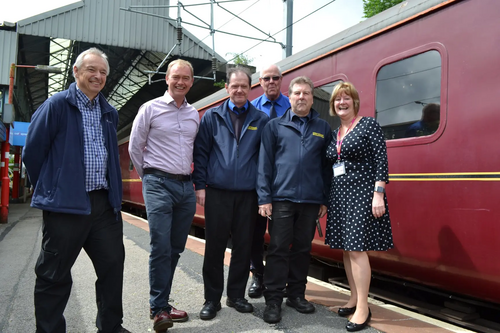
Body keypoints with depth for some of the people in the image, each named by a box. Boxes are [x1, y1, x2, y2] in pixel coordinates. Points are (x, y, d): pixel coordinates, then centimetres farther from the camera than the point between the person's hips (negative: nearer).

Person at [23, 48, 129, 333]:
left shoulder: (110, 113, 14)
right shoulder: (57, 105, -5)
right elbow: (33, 151, -4)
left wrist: (114, 193, 15)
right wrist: (49, 189, 4)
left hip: (105, 203, 6)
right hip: (66, 204, -6)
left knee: (113, 266, 12)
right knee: (54, 276, 5)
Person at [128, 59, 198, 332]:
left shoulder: (194, 114, 12)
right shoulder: (150, 108, -1)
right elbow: (134, 147, 2)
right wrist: (149, 177, 7)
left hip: (186, 187, 5)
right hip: (159, 184, -5)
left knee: (175, 248, 9)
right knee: (161, 248, -9)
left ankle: (162, 302, 23)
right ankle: (159, 309, 3)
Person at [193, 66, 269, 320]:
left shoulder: (261, 120, 6)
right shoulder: (212, 116, 5)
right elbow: (201, 152, 3)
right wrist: (200, 186, -4)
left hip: (248, 195, 1)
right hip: (217, 193, -1)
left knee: (243, 247, 9)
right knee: (214, 247, 5)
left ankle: (236, 295, 25)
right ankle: (212, 299, 19)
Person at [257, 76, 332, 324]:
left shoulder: (323, 128, 12)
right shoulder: (275, 126, 6)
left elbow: (327, 166, 11)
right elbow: (265, 163, 1)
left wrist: (325, 199, 7)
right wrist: (264, 198, -6)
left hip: (311, 201, 2)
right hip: (281, 199, -2)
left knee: (302, 249, 10)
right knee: (278, 249, 0)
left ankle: (296, 294, 24)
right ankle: (273, 300, 9)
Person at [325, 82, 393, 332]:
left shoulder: (369, 125, -3)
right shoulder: (334, 134, 15)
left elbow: (381, 161, -10)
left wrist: (378, 194, -18)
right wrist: (325, 200, 15)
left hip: (361, 193, -7)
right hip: (339, 196, 7)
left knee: (357, 249, -9)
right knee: (346, 248, 10)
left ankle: (363, 308, 0)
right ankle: (354, 298, 23)